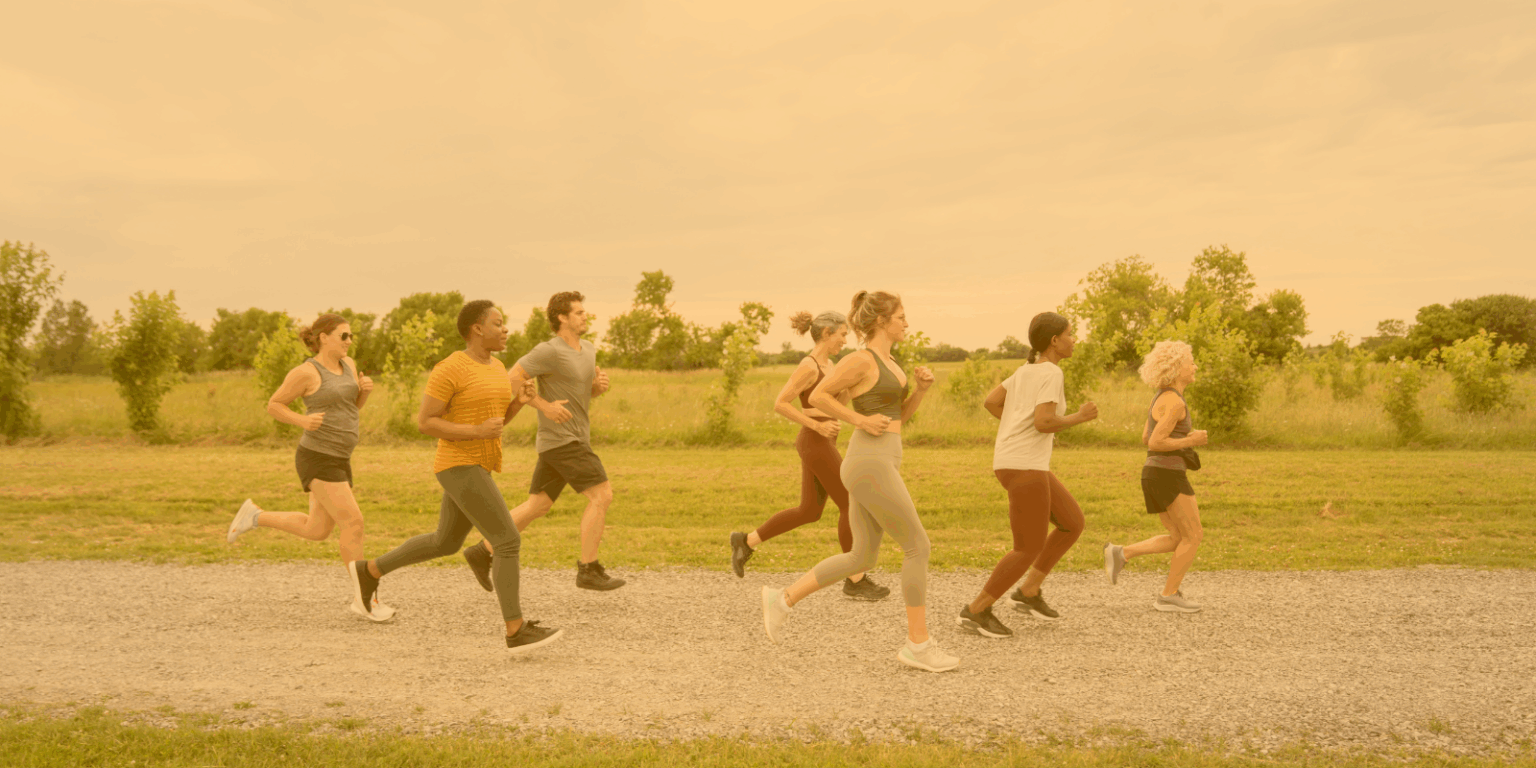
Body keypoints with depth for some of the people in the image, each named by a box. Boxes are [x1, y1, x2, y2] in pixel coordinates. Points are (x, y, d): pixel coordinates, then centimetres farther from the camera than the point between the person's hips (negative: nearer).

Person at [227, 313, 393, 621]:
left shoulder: (347, 364, 9)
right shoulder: (305, 372, -12)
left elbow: (355, 405, 20)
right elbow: (273, 405, -2)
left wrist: (366, 388, -2)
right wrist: (302, 421, -20)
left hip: (337, 460, 9)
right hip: (317, 460, -9)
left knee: (317, 531, 15)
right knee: (353, 523, -12)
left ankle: (254, 516, 30)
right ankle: (363, 598, -4)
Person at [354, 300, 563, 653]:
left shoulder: (495, 368, 11)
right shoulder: (449, 369, -15)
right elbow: (424, 423, -14)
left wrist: (520, 400, 0)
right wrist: (477, 432, -22)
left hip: (476, 468, 10)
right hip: (461, 469, -10)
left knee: (445, 544, 21)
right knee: (509, 542, -12)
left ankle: (371, 570, 35)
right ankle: (517, 631, -7)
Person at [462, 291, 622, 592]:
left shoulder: (587, 349, 12)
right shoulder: (549, 351, -15)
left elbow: (591, 390, 24)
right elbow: (511, 379, -15)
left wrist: (602, 383, -1)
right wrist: (545, 406, -21)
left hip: (572, 439, 10)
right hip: (562, 440, -10)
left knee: (536, 508, 12)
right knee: (602, 496, -11)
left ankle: (482, 552, 19)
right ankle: (589, 570, -4)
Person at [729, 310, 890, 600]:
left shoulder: (826, 363, 13)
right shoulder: (808, 366, -17)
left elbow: (841, 403, 19)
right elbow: (779, 405, -19)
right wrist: (817, 425, -21)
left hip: (819, 445, 10)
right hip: (817, 446, -10)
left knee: (810, 512, 13)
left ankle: (747, 542, 19)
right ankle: (855, 580, 7)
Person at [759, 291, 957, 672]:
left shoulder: (885, 361, 18)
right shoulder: (860, 359, -10)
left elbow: (902, 414, 23)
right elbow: (817, 396, -10)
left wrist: (922, 386, 5)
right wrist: (862, 421, -13)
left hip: (875, 464, 10)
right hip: (871, 466, -10)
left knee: (862, 558, 11)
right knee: (918, 547, -4)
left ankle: (783, 600, 14)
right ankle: (918, 644, 4)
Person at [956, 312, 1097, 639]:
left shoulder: (1027, 370, 15)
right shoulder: (1052, 374, -12)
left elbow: (990, 402, 17)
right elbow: (1043, 423, -22)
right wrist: (1080, 417, -6)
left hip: (1018, 464, 10)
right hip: (1024, 467, -10)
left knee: (1074, 524, 16)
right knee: (1030, 549, -2)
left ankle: (1029, 592, 18)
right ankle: (976, 610, 4)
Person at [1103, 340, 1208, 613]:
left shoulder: (1164, 397, 15)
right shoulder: (1174, 402, -16)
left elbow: (1146, 438, 21)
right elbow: (1156, 443, -22)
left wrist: (1188, 438, 14)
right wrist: (1191, 441, -10)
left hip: (1158, 475, 9)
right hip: (1168, 477, -9)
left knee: (1178, 540, 14)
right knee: (1194, 536, 2)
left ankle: (1121, 554, 4)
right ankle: (1169, 596, 6)